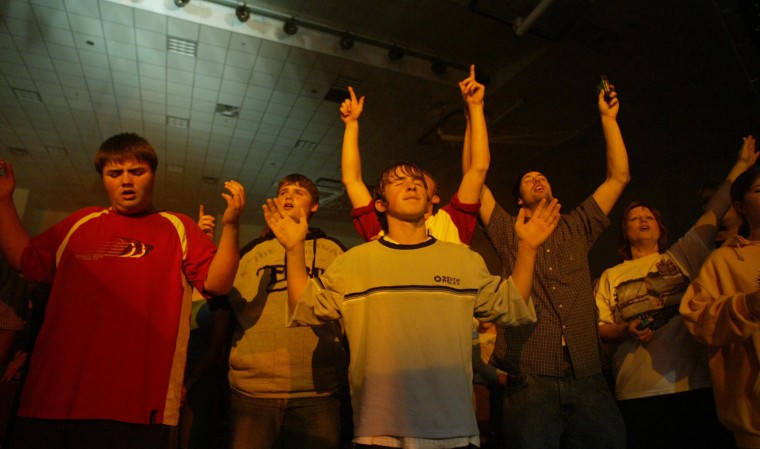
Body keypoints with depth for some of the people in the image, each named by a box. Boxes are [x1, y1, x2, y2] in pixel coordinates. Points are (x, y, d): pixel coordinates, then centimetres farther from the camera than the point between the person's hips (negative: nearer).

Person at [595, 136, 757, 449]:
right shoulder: (611, 276, 11)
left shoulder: (681, 256, 13)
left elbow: (714, 213, 8)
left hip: (695, 385, 1)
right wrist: (626, 330, -12)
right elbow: (600, 329, 6)